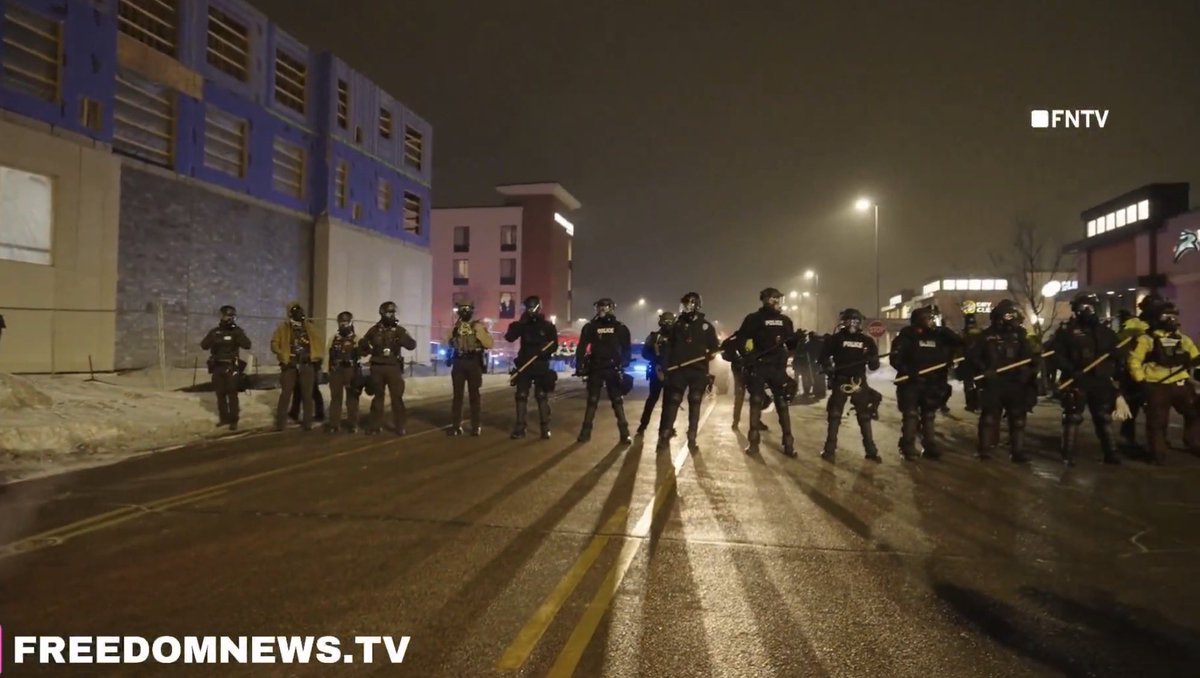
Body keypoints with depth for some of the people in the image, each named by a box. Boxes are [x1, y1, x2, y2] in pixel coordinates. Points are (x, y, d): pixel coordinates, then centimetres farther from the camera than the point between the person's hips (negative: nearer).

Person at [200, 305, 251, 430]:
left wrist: (238, 336, -28)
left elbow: (247, 345, -14)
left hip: (231, 367, -3)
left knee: (232, 394, -8)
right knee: (220, 393, 10)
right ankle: (224, 417, 21)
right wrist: (213, 340, -23)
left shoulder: (237, 331, -1)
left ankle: (233, 420, -5)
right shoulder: (215, 332, 7)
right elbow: (203, 345, -4)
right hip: (217, 367, 4)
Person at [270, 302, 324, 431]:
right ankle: (280, 423, 1)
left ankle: (307, 422, 9)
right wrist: (283, 355, -11)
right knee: (286, 394, -3)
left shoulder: (310, 327, 10)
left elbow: (319, 343, 12)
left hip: (307, 365, 2)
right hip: (290, 365, -2)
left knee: (307, 394, 3)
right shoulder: (283, 328, 5)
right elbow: (274, 344, 2)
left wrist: (318, 358, 1)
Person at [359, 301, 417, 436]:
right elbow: (362, 344, 19)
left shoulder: (399, 329, 4)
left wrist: (403, 338, -25)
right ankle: (375, 426, 15)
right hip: (377, 367, 1)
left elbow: (412, 345, -7)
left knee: (397, 397, -3)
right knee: (378, 396, 8)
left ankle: (399, 426, 4)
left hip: (394, 367, -1)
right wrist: (369, 351, -1)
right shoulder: (374, 329, 7)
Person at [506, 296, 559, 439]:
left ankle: (545, 428, 4)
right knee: (521, 396, 2)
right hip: (524, 366, 2)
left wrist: (545, 352, -21)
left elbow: (554, 345, -1)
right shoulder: (523, 325, 7)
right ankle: (519, 428, 7)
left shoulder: (548, 326, 2)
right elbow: (509, 337, -5)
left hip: (541, 366, -2)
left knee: (542, 397, -1)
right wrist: (519, 322, -13)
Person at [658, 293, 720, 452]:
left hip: (699, 371, 1)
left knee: (695, 405, 5)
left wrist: (711, 353, -6)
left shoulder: (706, 326, 9)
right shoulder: (677, 325, 10)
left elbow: (714, 347, 13)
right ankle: (664, 437, -2)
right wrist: (663, 367, 0)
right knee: (671, 403, -5)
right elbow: (667, 348, 7)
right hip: (678, 370, 0)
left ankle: (692, 439, 10)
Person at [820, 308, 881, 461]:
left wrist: (873, 360, -18)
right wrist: (828, 366, -16)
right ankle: (830, 450, 7)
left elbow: (874, 366, 4)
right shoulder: (836, 339, 0)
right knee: (834, 415, 0)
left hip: (859, 382, 2)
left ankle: (871, 450, 15)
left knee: (865, 416, 7)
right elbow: (824, 355, 3)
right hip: (840, 381, -2)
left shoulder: (867, 341, 5)